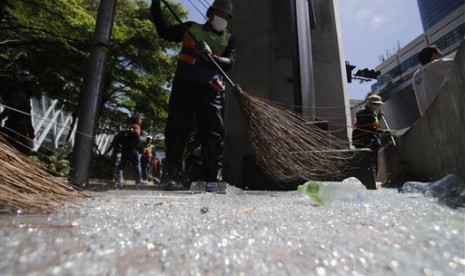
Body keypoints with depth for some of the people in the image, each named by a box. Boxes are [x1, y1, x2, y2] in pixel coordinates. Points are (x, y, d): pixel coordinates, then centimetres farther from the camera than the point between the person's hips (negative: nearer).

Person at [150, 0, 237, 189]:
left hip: (210, 90, 1)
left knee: (213, 135, -6)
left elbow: (230, 63, 0)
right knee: (176, 131, -6)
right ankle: (174, 176, 1)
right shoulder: (191, 28, 17)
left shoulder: (229, 39, 17)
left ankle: (211, 180, 2)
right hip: (184, 85, 0)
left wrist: (212, 57, -19)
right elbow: (164, 32, 19)